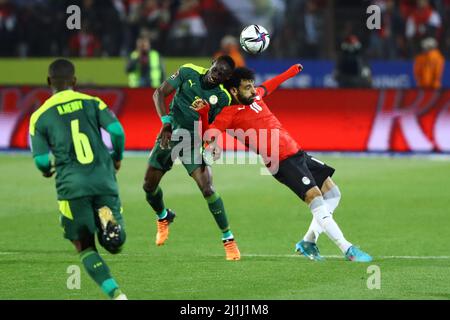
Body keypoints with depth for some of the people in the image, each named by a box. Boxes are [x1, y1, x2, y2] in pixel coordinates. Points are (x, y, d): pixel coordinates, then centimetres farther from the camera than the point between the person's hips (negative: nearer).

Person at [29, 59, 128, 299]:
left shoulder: (40, 116, 6)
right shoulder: (92, 103, 9)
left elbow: (41, 160, 2)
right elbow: (116, 131, -3)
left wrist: (47, 170, 26)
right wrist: (117, 159, 16)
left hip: (72, 186, -1)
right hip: (104, 180, 1)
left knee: (85, 247, 10)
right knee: (114, 245, 13)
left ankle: (116, 294, -8)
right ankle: (107, 218, -22)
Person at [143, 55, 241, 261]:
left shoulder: (223, 97, -11)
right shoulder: (188, 72, -10)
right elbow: (159, 94, -10)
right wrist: (166, 122, -22)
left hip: (193, 141, -2)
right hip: (170, 135, 3)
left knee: (207, 188, -20)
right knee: (149, 186, 7)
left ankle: (228, 238, -8)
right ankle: (163, 217, 41)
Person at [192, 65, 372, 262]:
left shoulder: (255, 96, 14)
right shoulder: (230, 113, -8)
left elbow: (270, 85, 36)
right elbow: (208, 135, -19)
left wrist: (292, 71, 49)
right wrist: (203, 113, -35)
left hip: (298, 154, 9)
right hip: (282, 163, -9)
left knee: (332, 193, 12)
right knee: (316, 199, -19)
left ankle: (308, 242, 20)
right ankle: (347, 250, -18)